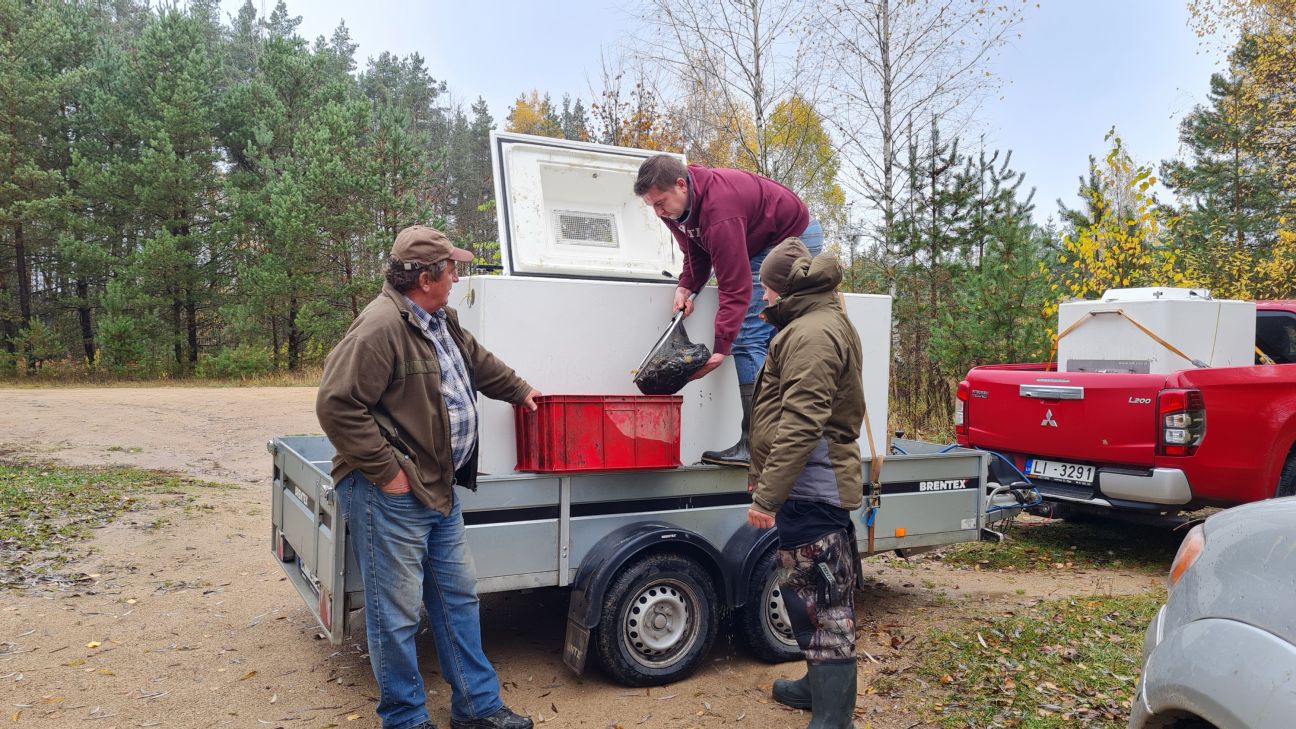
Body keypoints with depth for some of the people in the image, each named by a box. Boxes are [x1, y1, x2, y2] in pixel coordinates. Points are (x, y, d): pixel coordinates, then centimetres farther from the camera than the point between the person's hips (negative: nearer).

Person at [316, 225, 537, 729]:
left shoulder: (442, 320, 12)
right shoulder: (381, 326, -20)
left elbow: (478, 361, 32)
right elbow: (336, 406, -23)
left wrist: (519, 391, 40)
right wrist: (388, 470, -21)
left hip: (441, 490, 10)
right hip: (391, 496, -10)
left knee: (459, 598, 17)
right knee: (397, 616, 3)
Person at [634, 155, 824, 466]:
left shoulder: (719, 211, -35)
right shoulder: (676, 203, -7)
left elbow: (735, 286, -35)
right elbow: (696, 251, 7)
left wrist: (720, 347, -38)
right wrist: (686, 286, -12)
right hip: (760, 244, 10)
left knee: (748, 338, -18)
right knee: (775, 341, 7)